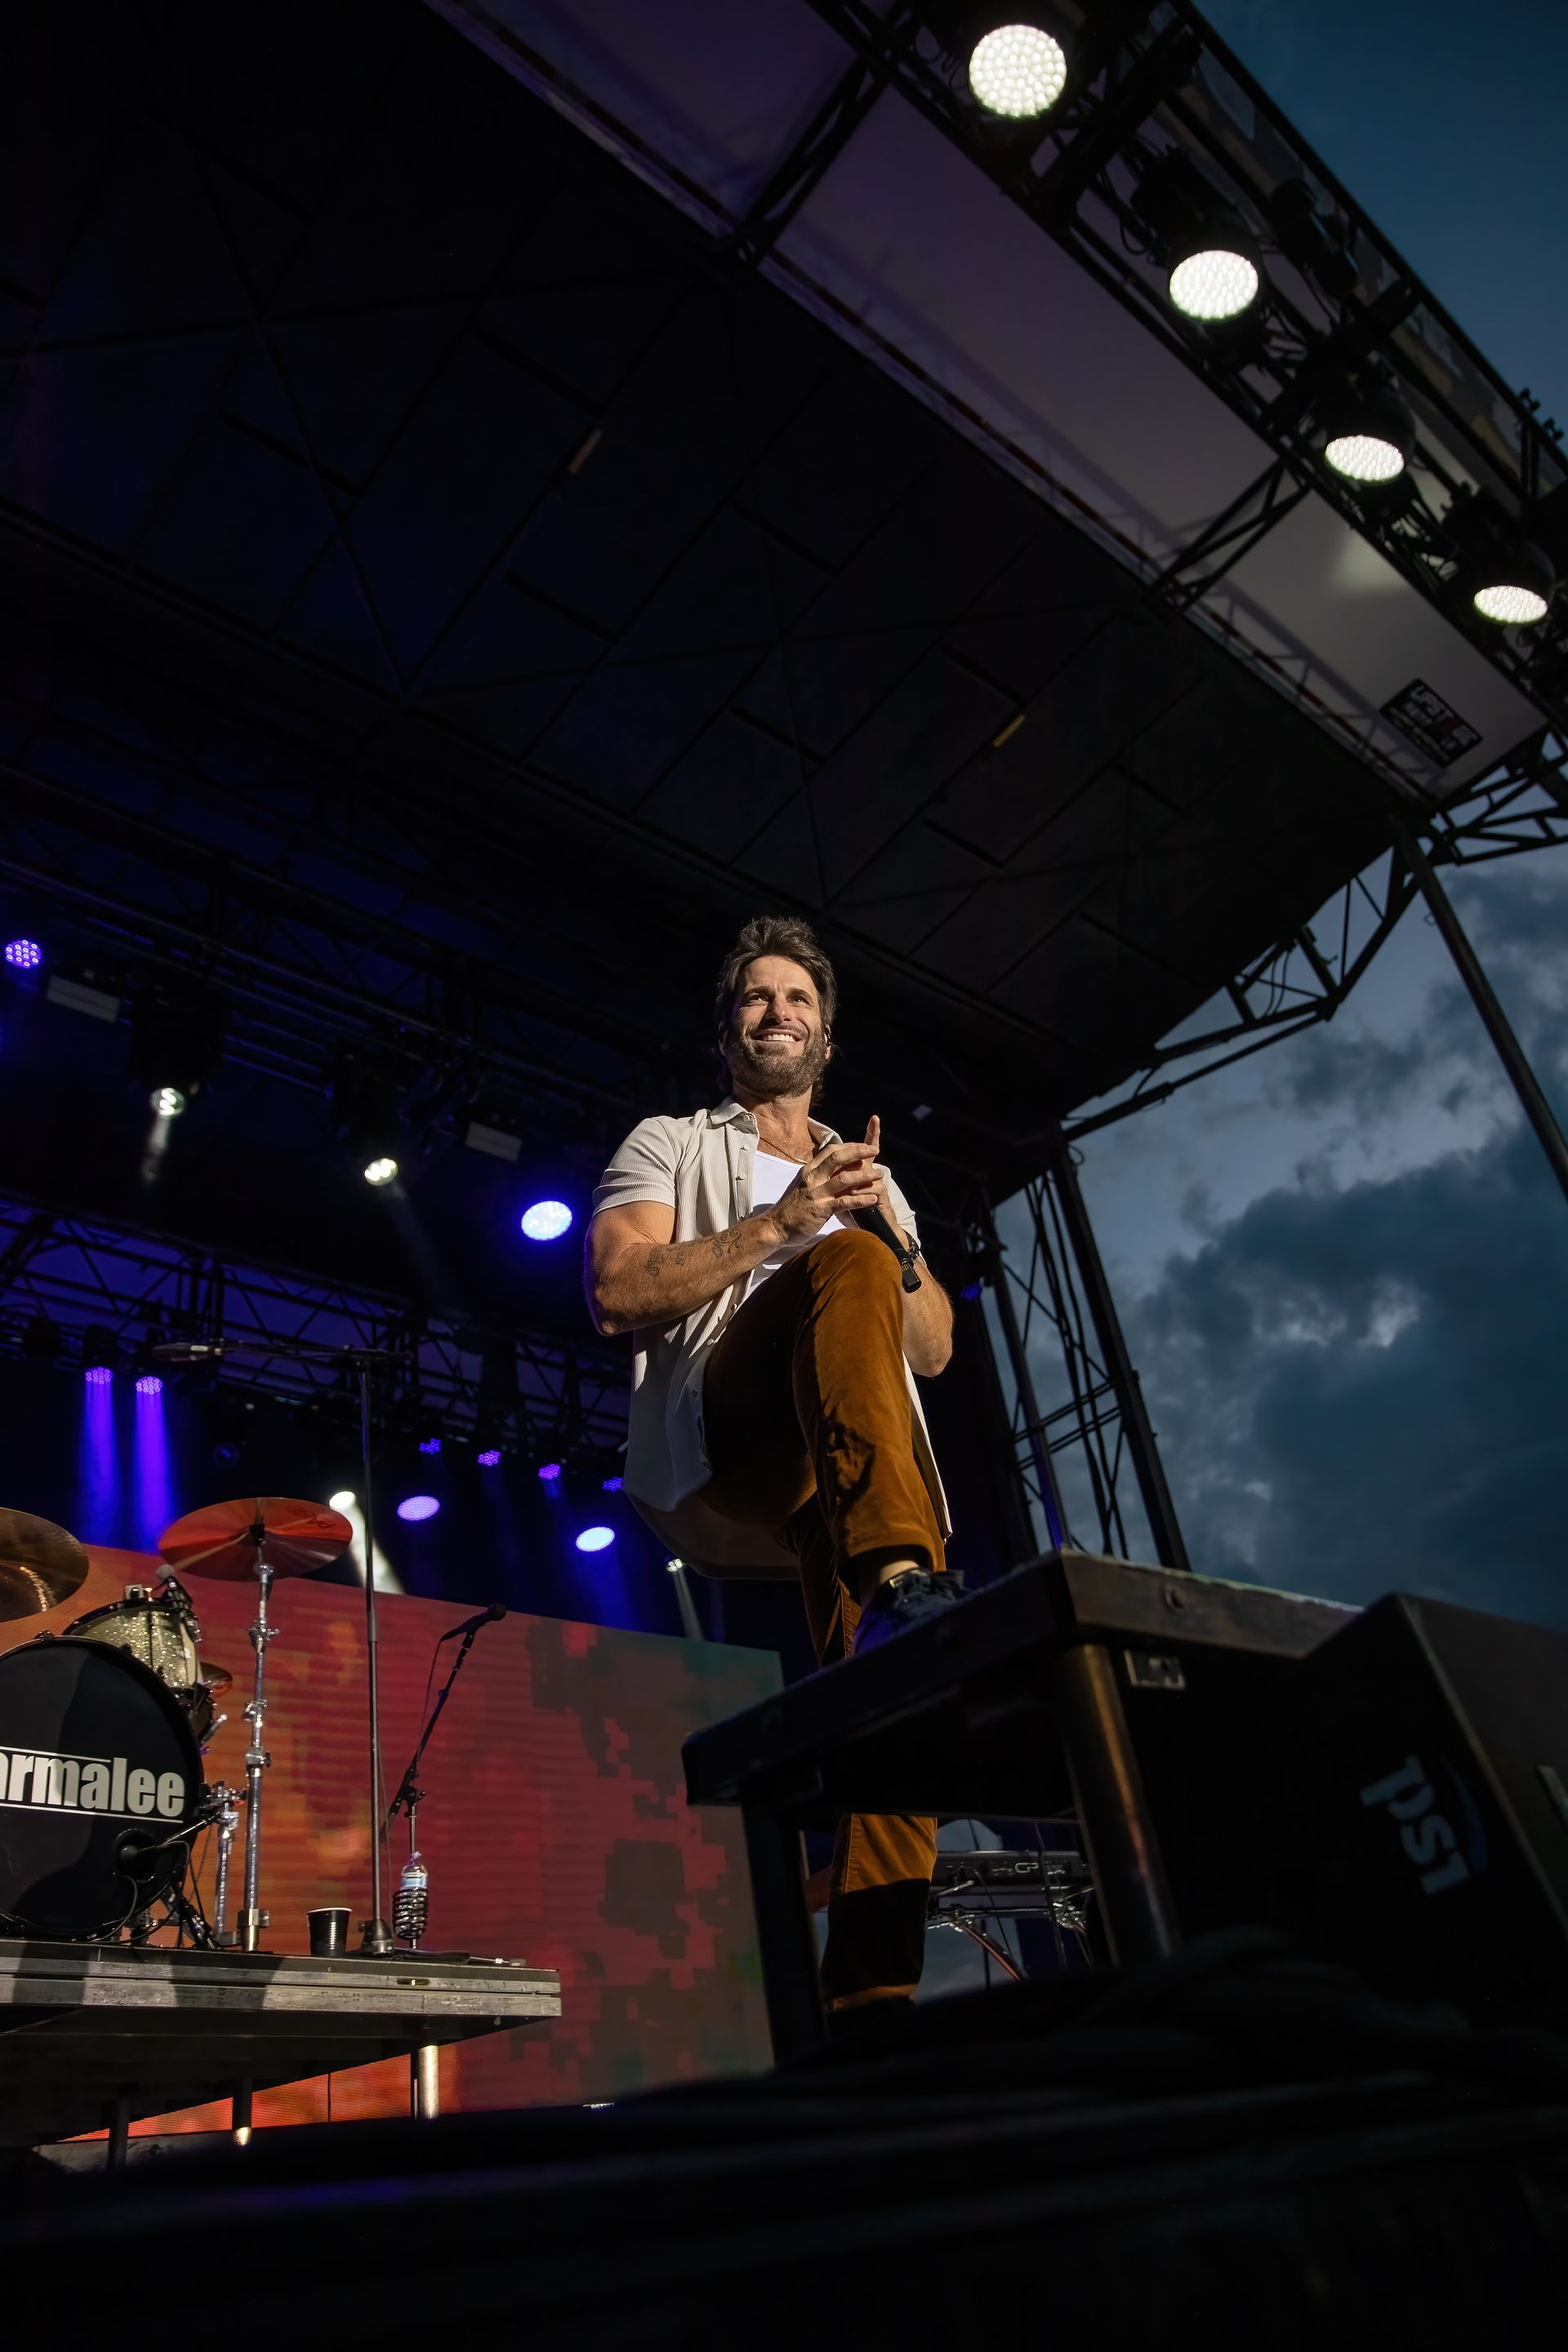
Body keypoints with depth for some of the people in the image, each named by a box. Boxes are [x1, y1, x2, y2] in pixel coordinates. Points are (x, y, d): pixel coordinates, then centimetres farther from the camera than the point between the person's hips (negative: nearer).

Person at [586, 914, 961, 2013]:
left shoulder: (872, 1180, 32)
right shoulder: (669, 1145, 21)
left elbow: (934, 1348, 20)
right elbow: (619, 1293, 1)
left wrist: (891, 1233, 2)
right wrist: (779, 1225, -7)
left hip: (844, 1475, 4)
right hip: (720, 1438, -3)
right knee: (847, 1267, -31)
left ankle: (870, 1984, -26)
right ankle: (902, 1584, -45)